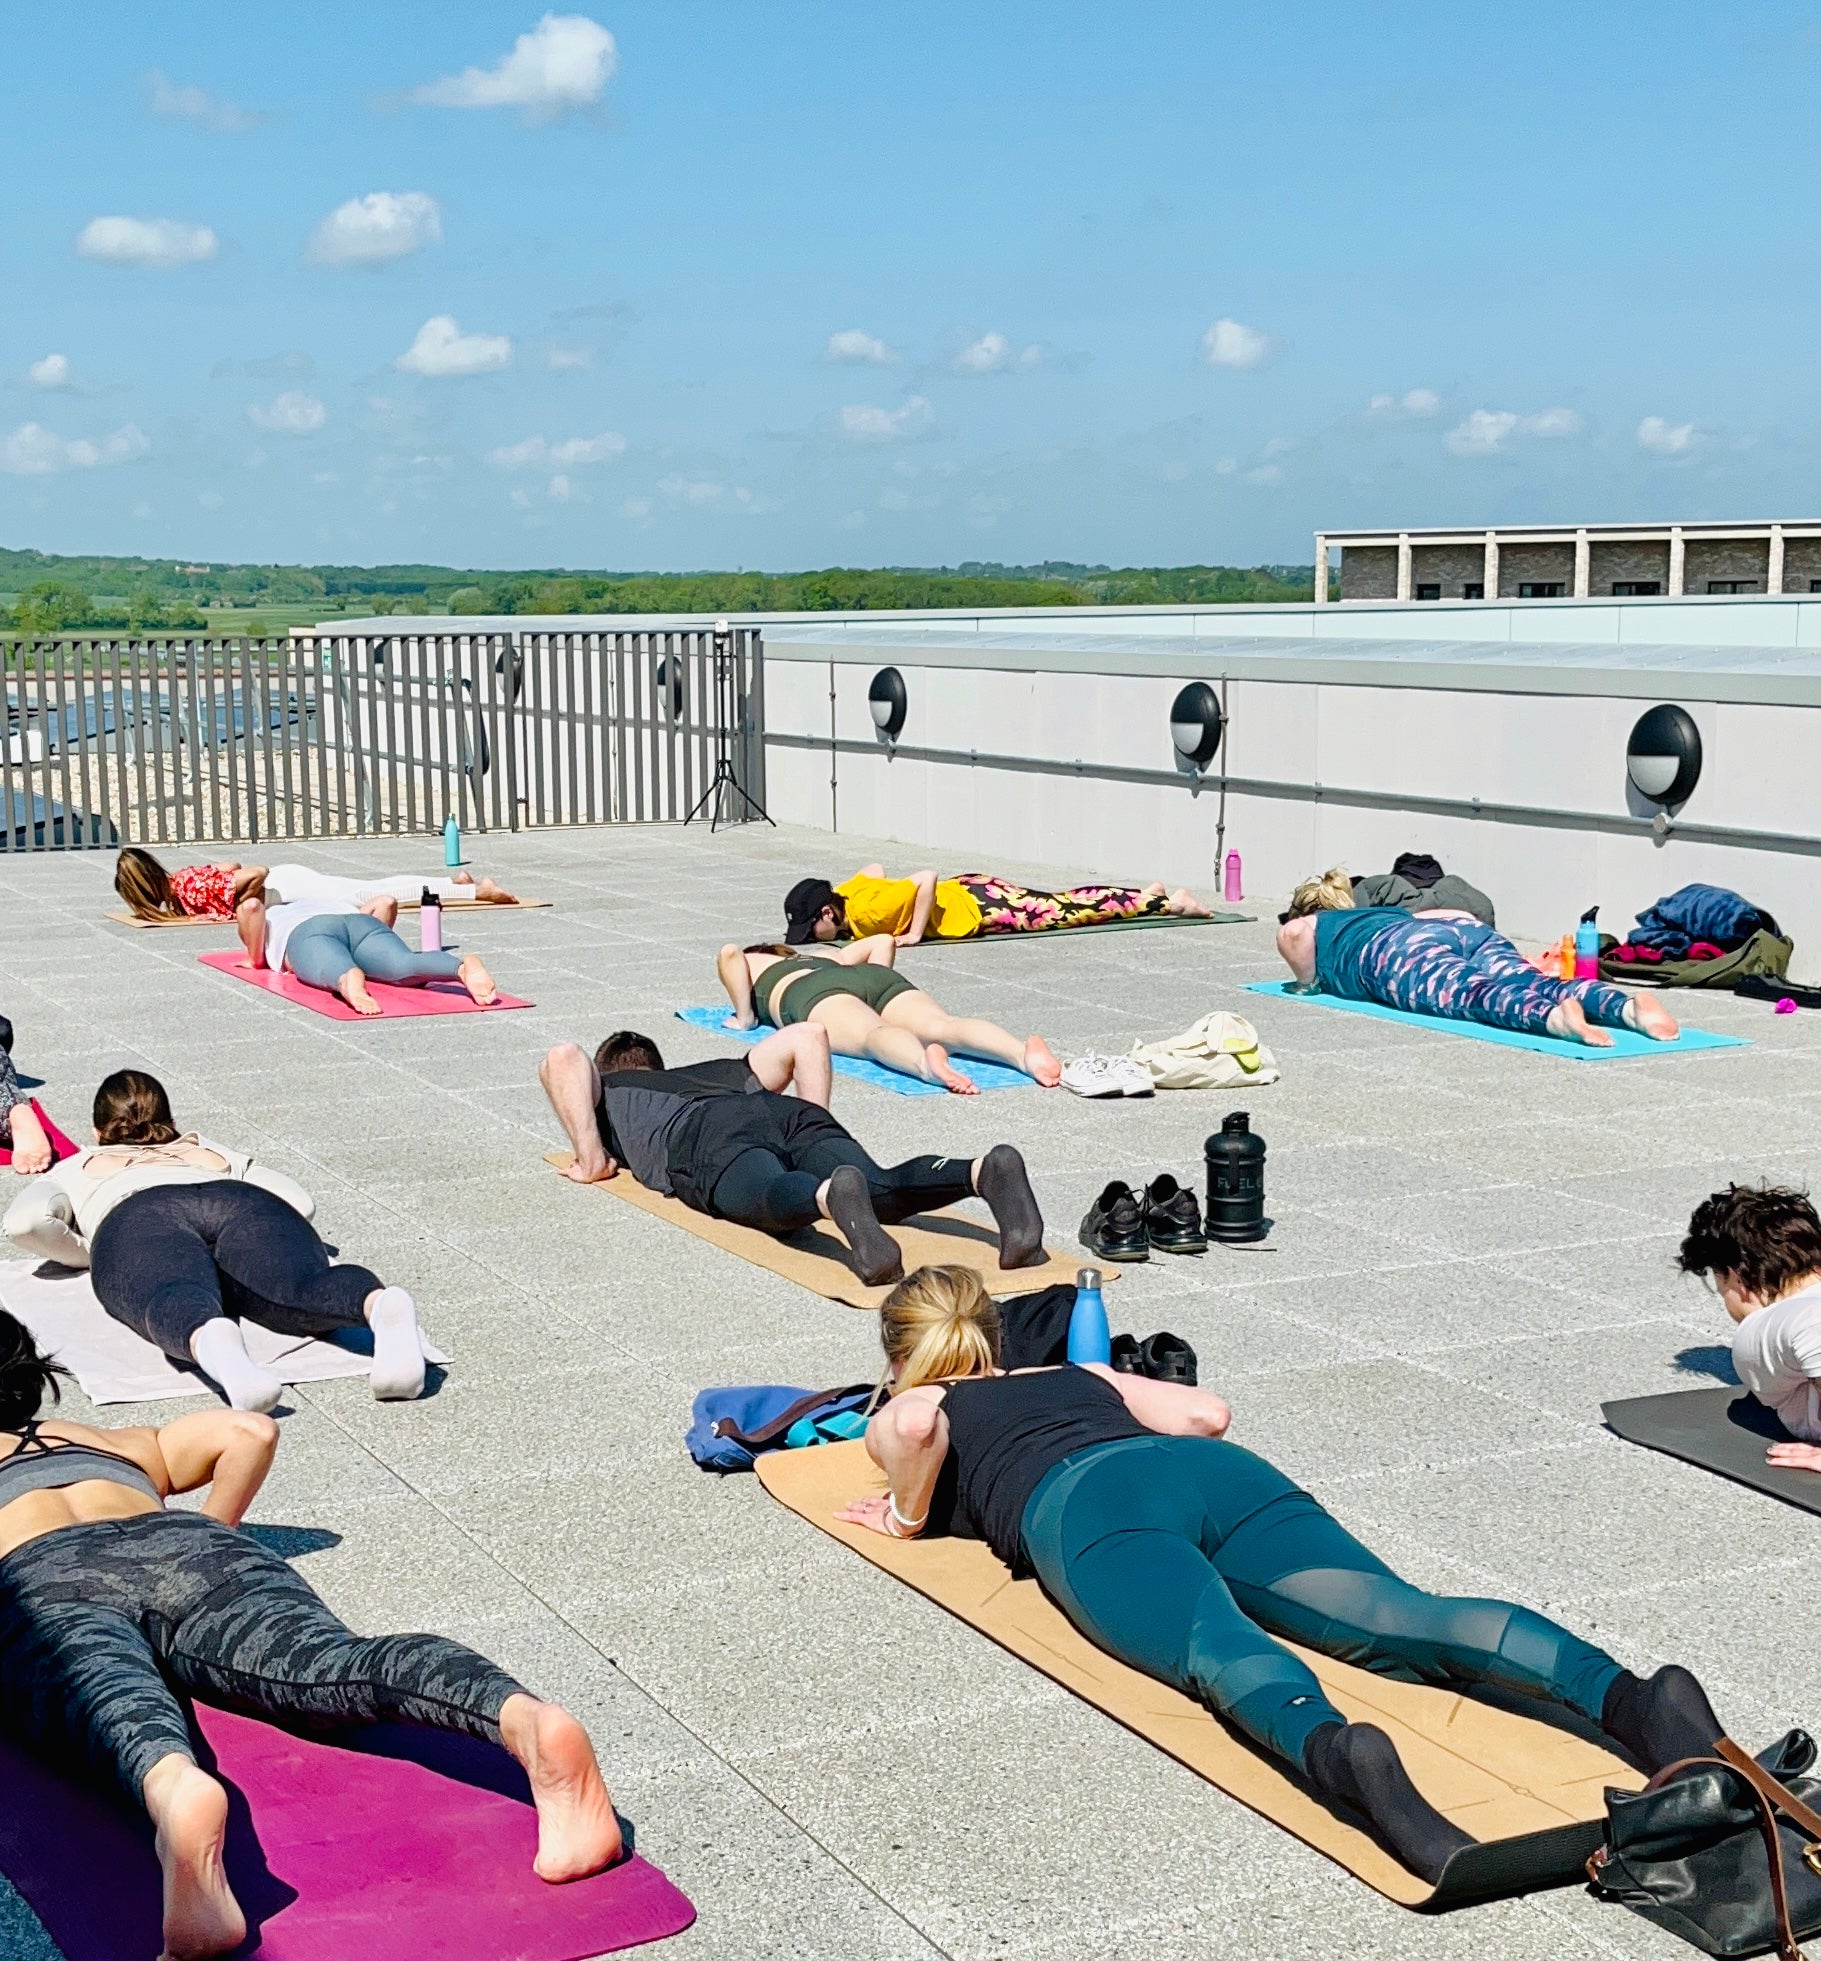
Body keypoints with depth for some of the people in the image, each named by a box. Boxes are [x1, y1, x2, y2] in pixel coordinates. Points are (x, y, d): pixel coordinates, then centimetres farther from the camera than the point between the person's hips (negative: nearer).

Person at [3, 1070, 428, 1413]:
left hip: (138, 1219, -2)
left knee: (178, 1304, -34)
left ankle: (215, 1342, -70)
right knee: (305, 1291, -27)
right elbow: (301, 1200, 27)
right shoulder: (213, 1152, 43)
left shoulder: (76, 1168, 39)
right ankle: (383, 1306, -62)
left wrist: (87, 1253, 31)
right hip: (244, 1203, 2)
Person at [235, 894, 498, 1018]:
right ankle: (463, 966, -57)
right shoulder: (336, 904, 45)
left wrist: (256, 959, 21)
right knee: (405, 968, -27)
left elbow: (250, 906, 11)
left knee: (337, 974, -35)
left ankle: (349, 980, -71)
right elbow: (386, 902, 28)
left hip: (309, 934, -2)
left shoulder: (268, 919, 36)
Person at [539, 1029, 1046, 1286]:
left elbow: (562, 1059, 12)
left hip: (708, 1136, -3)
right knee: (882, 1189, -22)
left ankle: (830, 1196, -69)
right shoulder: (724, 1071, 47)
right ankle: (984, 1172, -51)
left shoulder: (606, 1090, 37)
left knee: (771, 1199, -34)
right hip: (795, 1118, 4)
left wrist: (591, 1159, 14)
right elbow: (807, 1035, 35)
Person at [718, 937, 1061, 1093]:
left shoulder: (750, 965, 34)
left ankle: (927, 1063, -69)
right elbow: (883, 941, 33)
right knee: (943, 1025, -22)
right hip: (875, 978, 4)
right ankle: (1023, 1052, -53)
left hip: (814, 993, -4)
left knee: (873, 1035, -34)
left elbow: (729, 953, 10)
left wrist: (744, 1017, 16)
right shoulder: (827, 956, 46)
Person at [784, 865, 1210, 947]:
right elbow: (874, 868, 17)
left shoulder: (868, 910, -28)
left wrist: (914, 933, -28)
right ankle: (1148, 893, 29)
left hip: (978, 905, -8)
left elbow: (927, 878, -33)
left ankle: (1165, 902, 11)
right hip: (966, 891, 8)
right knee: (1061, 903, 17)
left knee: (1064, 910, 2)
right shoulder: (848, 891, -3)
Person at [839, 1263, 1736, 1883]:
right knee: (1401, 1617, -17)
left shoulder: (901, 1413, 27)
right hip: (1219, 1474, 4)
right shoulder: (1081, 1376, 41)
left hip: (1086, 1504, -4)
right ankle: (1627, 1697, -41)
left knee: (1219, 1648, -32)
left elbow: (915, 1424, 2)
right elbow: (1208, 1412, 34)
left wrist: (906, 1516, 18)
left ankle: (1336, 1751, -65)